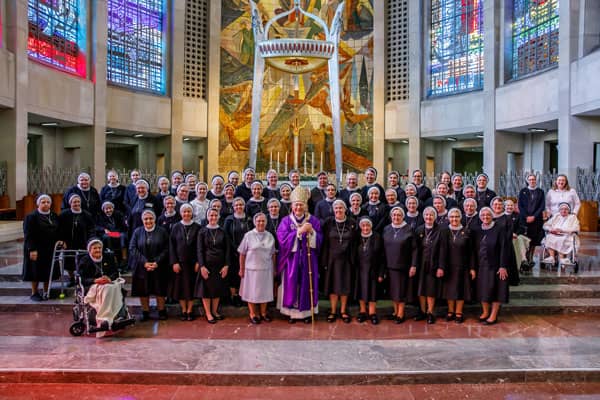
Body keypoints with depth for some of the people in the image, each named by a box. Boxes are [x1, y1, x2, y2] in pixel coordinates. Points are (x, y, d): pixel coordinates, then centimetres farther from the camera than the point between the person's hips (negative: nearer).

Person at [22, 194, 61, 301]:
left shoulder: (54, 216, 8)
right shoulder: (31, 217, -9)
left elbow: (58, 232, 15)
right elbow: (28, 235, -14)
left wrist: (59, 241, 0)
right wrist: (32, 249, -20)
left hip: (50, 249, 5)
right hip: (36, 250, -5)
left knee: (48, 271, 9)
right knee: (36, 271, 3)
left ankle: (46, 292, 21)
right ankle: (34, 293, 17)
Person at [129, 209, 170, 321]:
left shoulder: (162, 232, 1)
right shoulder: (137, 232, 4)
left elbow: (166, 249, -3)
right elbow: (132, 249, -3)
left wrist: (157, 262, -15)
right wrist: (144, 262, -13)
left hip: (158, 267, -1)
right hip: (141, 267, 1)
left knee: (159, 290, 5)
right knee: (143, 291, 4)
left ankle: (161, 311, 18)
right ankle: (145, 312, 16)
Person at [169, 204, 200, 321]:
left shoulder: (197, 227, 1)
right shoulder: (176, 227, 2)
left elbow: (199, 246, 0)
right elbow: (171, 245, 0)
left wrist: (198, 262, -8)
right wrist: (174, 262, -8)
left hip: (192, 262, 0)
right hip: (179, 261, 1)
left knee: (192, 286, 4)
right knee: (180, 285, 5)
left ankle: (190, 310, 15)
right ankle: (183, 310, 15)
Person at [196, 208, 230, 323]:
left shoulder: (222, 232, 4)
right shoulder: (202, 232, -1)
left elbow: (227, 249, 3)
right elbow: (199, 250, -4)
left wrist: (226, 265, -5)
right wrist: (202, 266, -13)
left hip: (220, 264, 2)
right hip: (207, 264, -2)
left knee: (218, 288, 9)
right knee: (206, 288, 3)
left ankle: (215, 311, 23)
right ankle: (208, 313, 13)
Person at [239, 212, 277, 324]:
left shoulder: (270, 236, 4)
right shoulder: (248, 235, -5)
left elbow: (273, 254, 9)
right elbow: (242, 254, -2)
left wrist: (274, 269, 9)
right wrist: (241, 269, -2)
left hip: (266, 269, 3)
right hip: (252, 268, -2)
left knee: (265, 291, 11)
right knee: (252, 292, 6)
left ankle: (263, 312, 27)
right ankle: (253, 314, 20)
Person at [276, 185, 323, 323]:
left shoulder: (313, 220, 4)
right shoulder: (286, 221, 1)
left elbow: (320, 240, 2)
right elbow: (282, 238, -12)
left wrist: (312, 231, -17)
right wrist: (299, 231, -19)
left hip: (308, 259, 1)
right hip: (291, 259, -1)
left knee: (307, 284, 5)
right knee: (292, 284, 2)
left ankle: (307, 312, 17)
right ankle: (292, 312, 15)